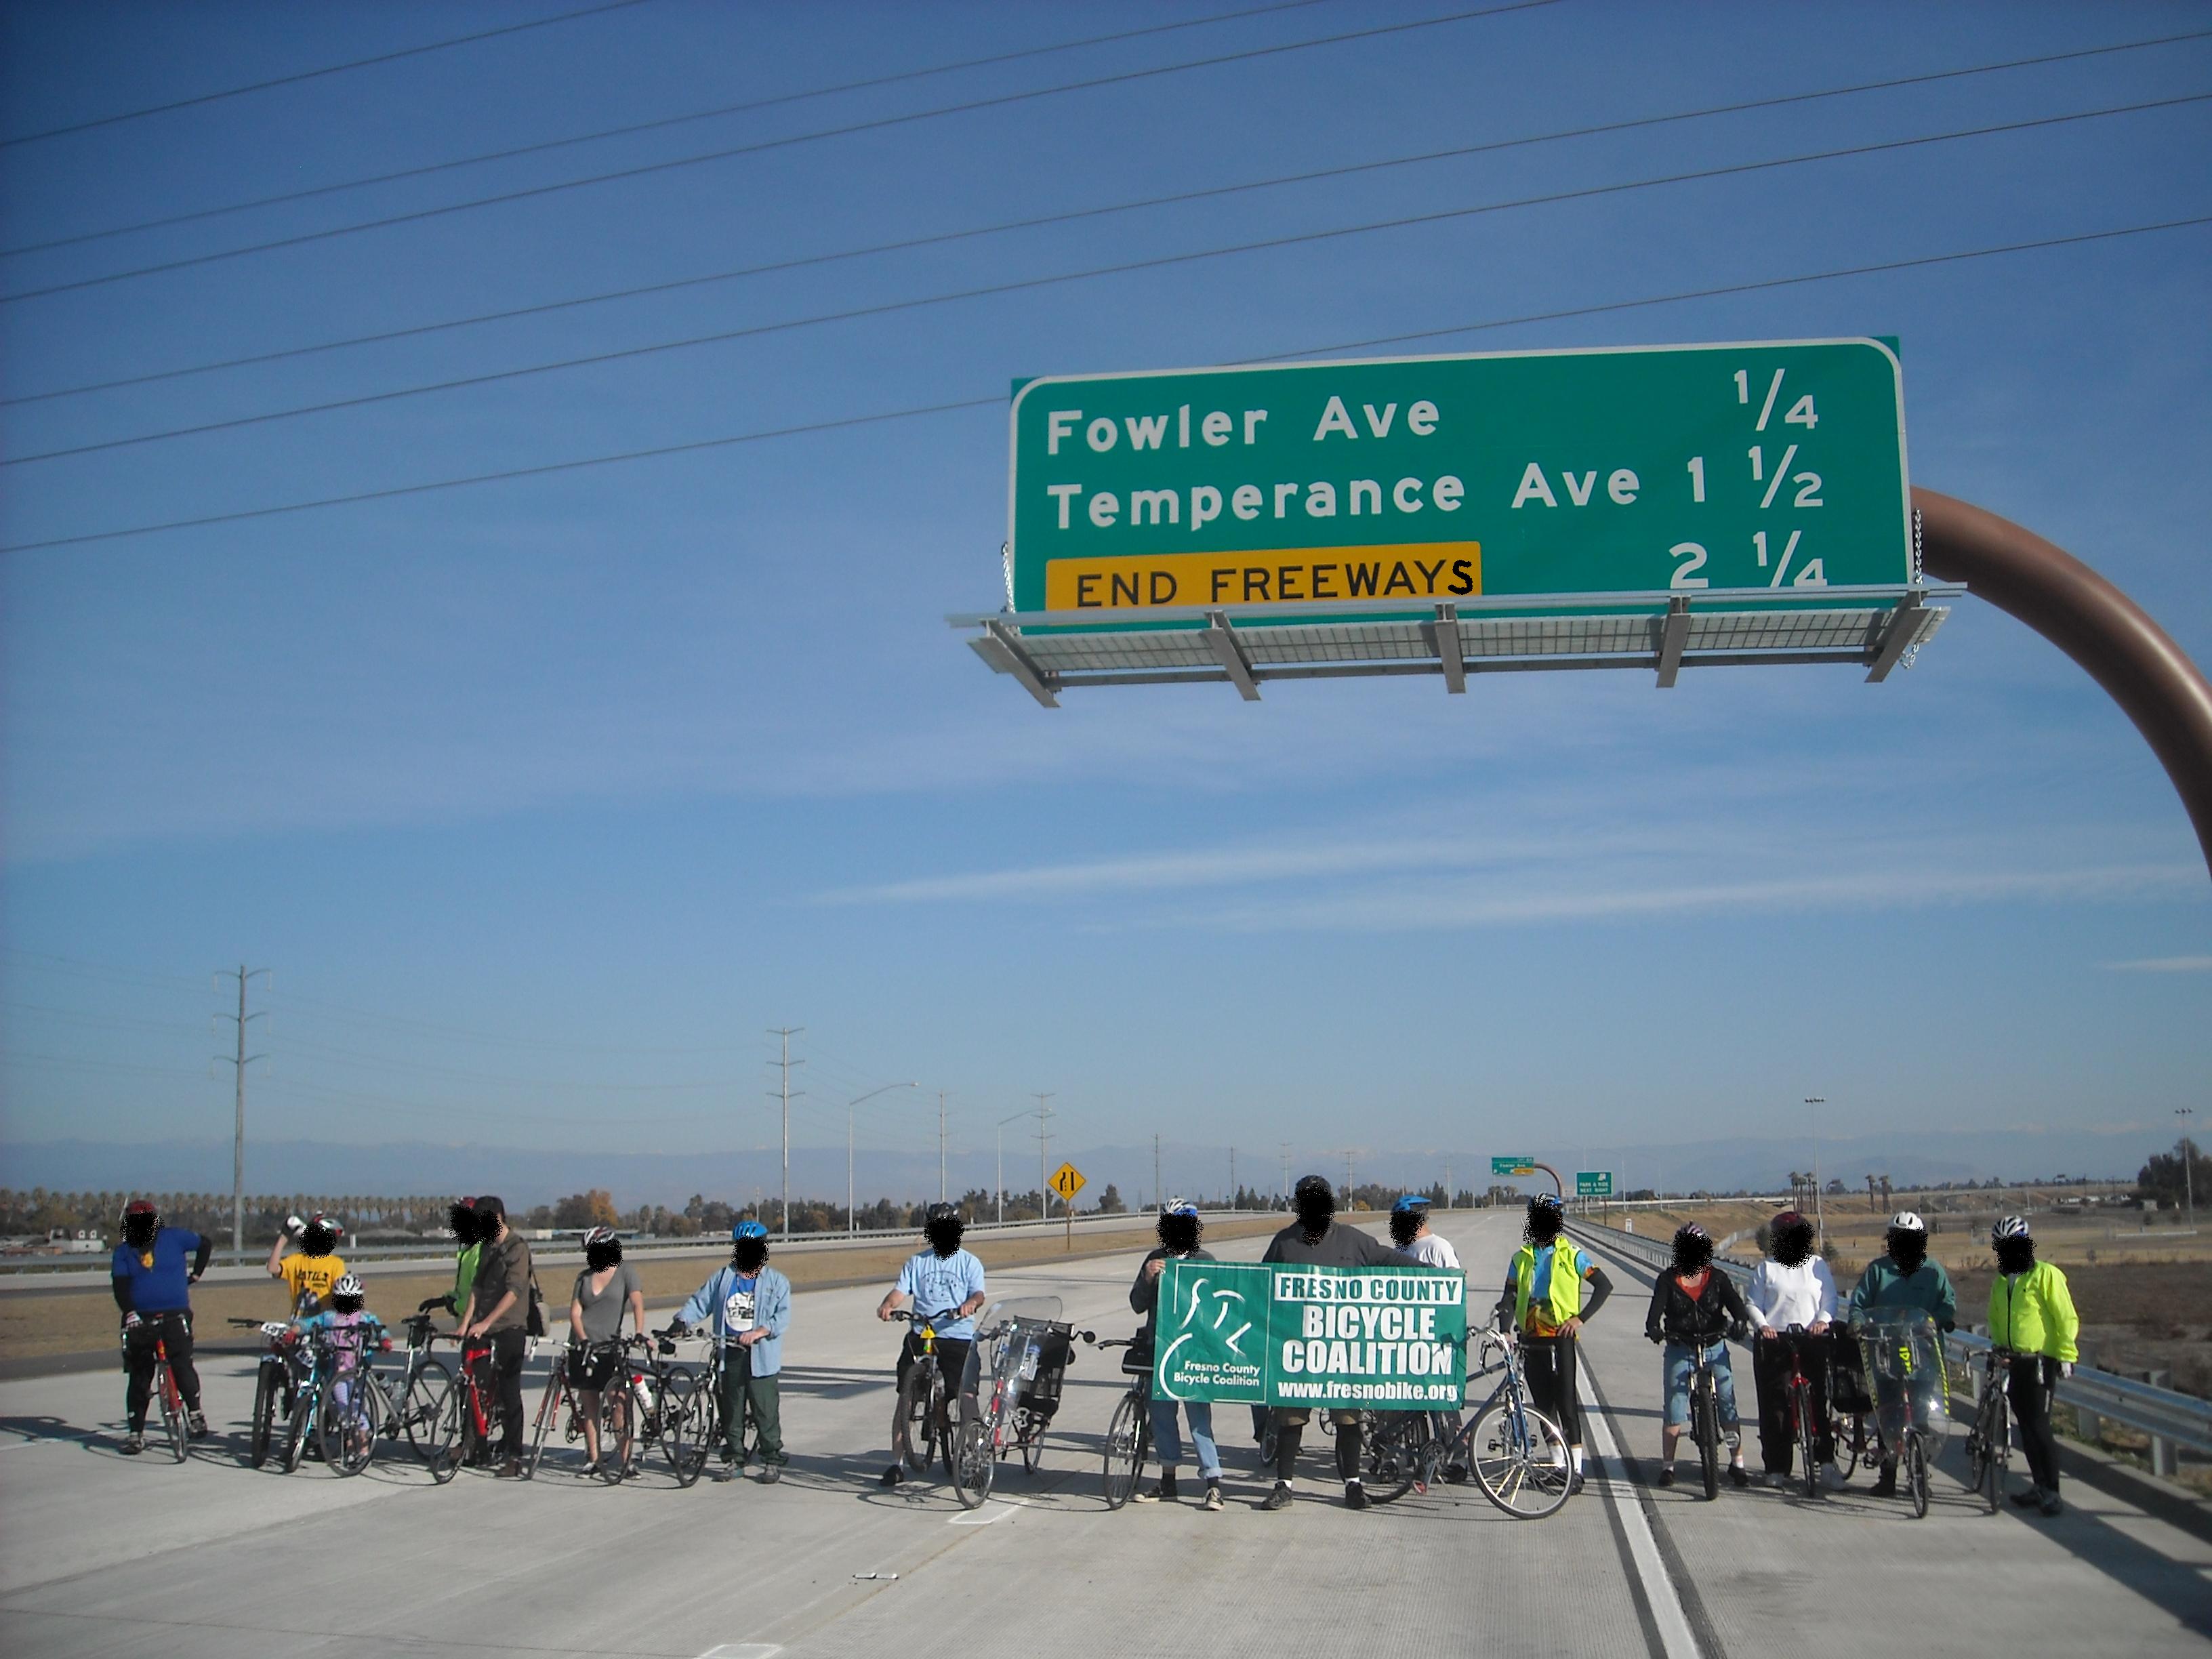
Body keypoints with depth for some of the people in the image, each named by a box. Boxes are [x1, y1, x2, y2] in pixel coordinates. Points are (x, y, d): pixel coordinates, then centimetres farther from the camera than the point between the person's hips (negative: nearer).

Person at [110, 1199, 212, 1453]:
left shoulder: (173, 1237, 5)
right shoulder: (123, 1252, 7)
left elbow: (206, 1244, 19)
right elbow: (120, 1286, -7)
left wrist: (196, 1273, 14)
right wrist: (129, 1312, -23)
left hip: (175, 1316, -2)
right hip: (140, 1319, 2)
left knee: (182, 1365, -17)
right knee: (139, 1378, 6)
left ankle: (195, 1413, 1)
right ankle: (135, 1433, 14)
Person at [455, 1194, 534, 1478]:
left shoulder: (517, 1248, -10)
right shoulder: (486, 1247, 13)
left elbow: (514, 1291, -19)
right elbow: (477, 1288, 10)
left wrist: (486, 1322, -26)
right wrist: (465, 1323, -1)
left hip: (509, 1328, -7)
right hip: (482, 1327, 7)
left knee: (508, 1391, -4)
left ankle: (513, 1457, -1)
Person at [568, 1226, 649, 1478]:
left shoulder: (625, 1272, -1)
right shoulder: (584, 1276, 9)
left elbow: (637, 1304, -12)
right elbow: (575, 1311, 3)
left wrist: (639, 1334, -27)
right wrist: (583, 1339, -13)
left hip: (612, 1347, -3)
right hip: (583, 1348, 3)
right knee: (590, 1407, 6)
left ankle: (626, 1460, -6)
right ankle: (593, 1459, 13)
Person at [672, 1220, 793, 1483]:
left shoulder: (776, 1281, 3)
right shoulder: (723, 1277, 13)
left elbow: (783, 1315, -7)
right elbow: (700, 1301, 11)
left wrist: (761, 1331, -24)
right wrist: (683, 1320, -8)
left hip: (761, 1357, -4)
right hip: (730, 1355, 4)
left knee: (766, 1411, -4)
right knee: (731, 1411, 9)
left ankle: (772, 1461, 5)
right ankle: (736, 1459, 20)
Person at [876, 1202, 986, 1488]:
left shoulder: (969, 1263, 8)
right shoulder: (917, 1262, 12)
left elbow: (978, 1293, -6)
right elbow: (901, 1290, 0)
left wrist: (970, 1303, -31)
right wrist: (888, 1304, -23)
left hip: (959, 1337, -1)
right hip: (920, 1335, 2)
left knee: (967, 1396, -7)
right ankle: (897, 1461, 6)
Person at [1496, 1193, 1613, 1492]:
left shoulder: (1571, 1256, 1)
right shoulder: (1521, 1259, 12)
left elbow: (1604, 1286, 2)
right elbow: (1510, 1297, 7)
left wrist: (1581, 1318, -6)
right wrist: (1505, 1329, -9)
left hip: (1560, 1338, -4)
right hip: (1531, 1340, 5)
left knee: (1565, 1402, -9)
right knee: (1542, 1404, 9)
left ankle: (1575, 1467, -7)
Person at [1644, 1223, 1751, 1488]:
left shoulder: (1718, 1278, 3)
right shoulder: (1667, 1280, 0)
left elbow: (1735, 1303, -10)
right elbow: (1657, 1308, -14)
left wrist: (1740, 1322, -33)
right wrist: (1653, 1327, -35)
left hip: (1715, 1349, 1)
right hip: (1679, 1350, -1)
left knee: (1728, 1408, -2)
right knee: (1674, 1412, -1)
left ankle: (1737, 1464, 12)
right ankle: (1667, 1466, 9)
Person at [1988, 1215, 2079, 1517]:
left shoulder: (2045, 1275, -9)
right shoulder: (2000, 1281, 12)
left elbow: (2066, 1318, -10)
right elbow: (1995, 1319, 22)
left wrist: (2066, 1355, -13)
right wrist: (1998, 1347, 11)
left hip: (2040, 1361, -7)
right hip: (2014, 1363, 7)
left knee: (2039, 1426, -9)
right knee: (2025, 1425, 10)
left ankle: (2051, 1492, -3)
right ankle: (2039, 1486, 19)